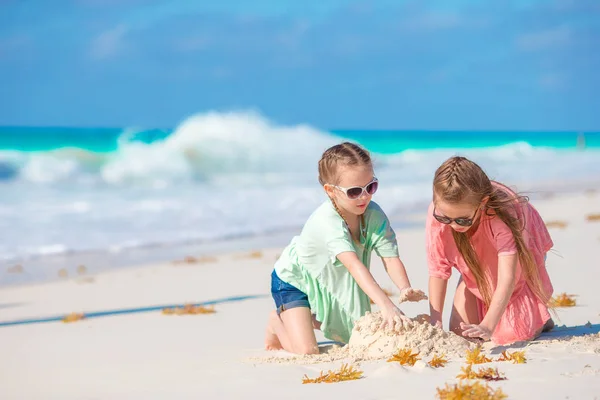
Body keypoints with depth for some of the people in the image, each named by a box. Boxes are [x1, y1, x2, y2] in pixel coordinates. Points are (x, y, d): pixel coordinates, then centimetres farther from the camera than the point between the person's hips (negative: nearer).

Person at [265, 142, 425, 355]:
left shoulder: (374, 214, -21)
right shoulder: (326, 222, -40)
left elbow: (390, 257, -26)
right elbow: (354, 264, -51)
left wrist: (405, 289, -46)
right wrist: (385, 304, -61)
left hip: (330, 285, 6)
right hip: (294, 281, -6)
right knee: (306, 352, -18)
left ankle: (312, 319, 34)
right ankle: (277, 321, 14)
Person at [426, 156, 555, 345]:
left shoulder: (501, 215, -44)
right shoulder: (437, 214, -35)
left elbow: (507, 278, -48)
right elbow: (437, 270, -25)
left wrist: (487, 326, -59)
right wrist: (435, 322, -31)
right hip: (476, 268, 4)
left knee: (516, 334, -18)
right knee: (460, 332, -8)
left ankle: (540, 316, 17)